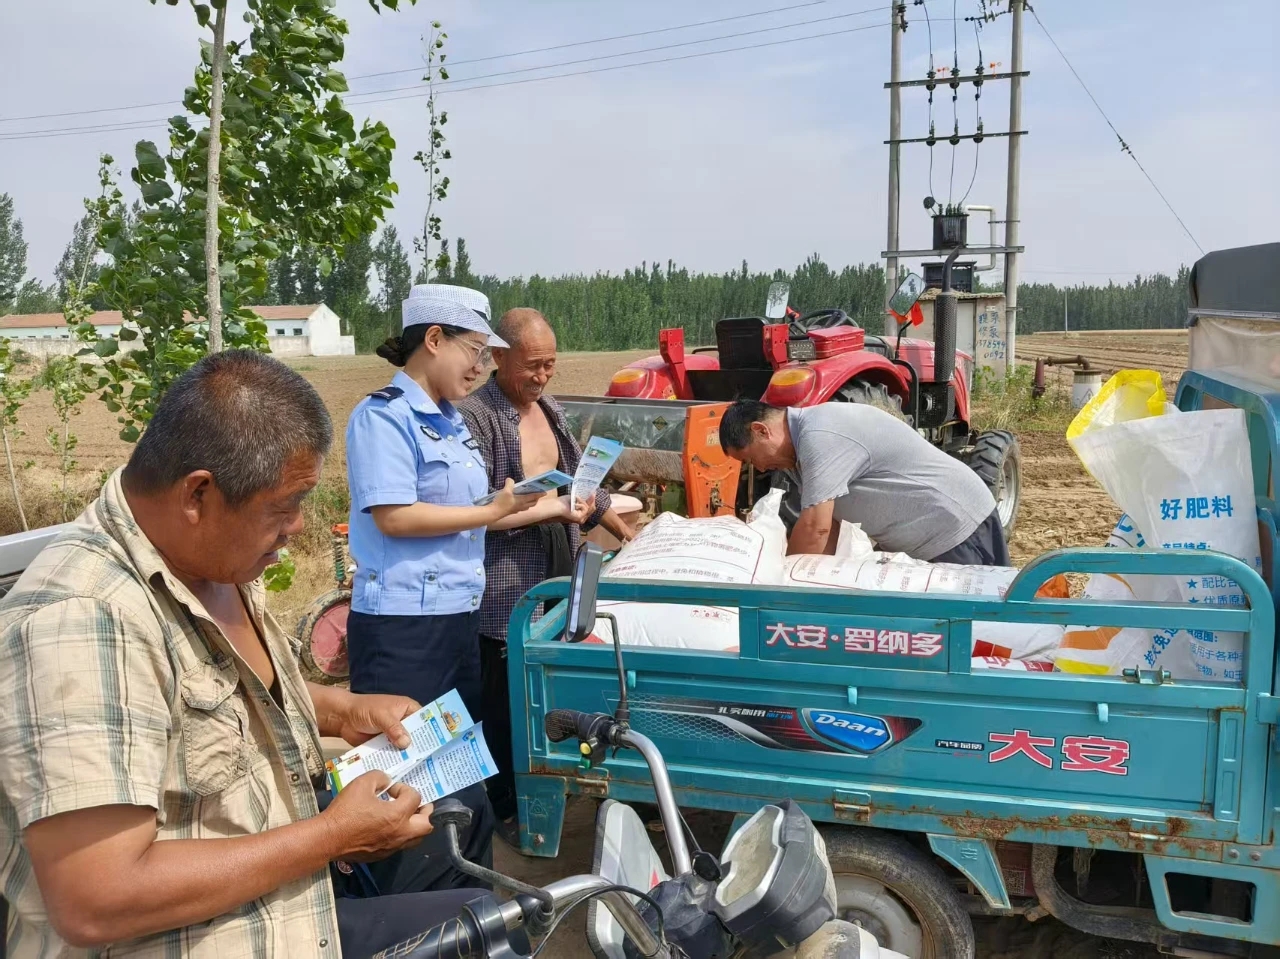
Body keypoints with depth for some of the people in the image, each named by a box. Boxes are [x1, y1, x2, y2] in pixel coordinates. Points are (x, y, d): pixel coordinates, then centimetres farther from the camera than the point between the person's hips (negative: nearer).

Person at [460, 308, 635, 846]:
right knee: (506, 703, 5)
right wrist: (546, 509, -21)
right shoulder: (474, 415, -14)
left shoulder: (549, 410, 12)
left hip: (558, 576, 7)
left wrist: (626, 533, 19)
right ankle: (505, 808, 22)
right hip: (506, 587, -7)